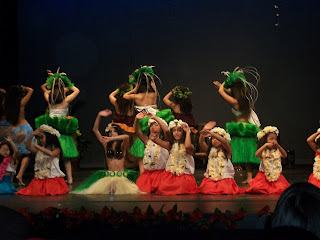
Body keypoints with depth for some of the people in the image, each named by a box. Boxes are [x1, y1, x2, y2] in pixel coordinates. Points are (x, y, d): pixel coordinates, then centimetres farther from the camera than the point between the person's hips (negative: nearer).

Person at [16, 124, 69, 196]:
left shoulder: (56, 149, -5)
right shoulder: (39, 150, 11)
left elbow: (51, 154, -26)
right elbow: (28, 147, 0)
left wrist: (37, 146, -24)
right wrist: (32, 135, -10)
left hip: (53, 178, -4)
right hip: (40, 179, 4)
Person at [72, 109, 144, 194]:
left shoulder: (122, 146, 7)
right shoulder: (106, 145, 14)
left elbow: (126, 137, -17)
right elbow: (95, 130, 11)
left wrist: (111, 139, -20)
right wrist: (99, 115, 4)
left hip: (121, 176, 0)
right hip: (108, 176, 1)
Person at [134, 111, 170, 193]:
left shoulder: (164, 141, 0)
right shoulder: (148, 141, 11)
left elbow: (166, 130, -20)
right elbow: (137, 131, 0)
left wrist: (155, 118, -21)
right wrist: (136, 119, -16)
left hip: (160, 172, -3)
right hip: (147, 173, 4)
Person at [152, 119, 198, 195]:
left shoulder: (190, 147, -3)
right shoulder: (171, 145, 10)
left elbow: (187, 146, -28)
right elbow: (162, 143, -11)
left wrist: (188, 132, -17)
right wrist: (154, 139, -34)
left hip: (184, 177, -3)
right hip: (170, 176, 3)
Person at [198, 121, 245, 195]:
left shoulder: (227, 151, 4)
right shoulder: (210, 151, 13)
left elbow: (225, 142, -18)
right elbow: (201, 142, -4)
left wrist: (212, 134, -33)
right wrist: (204, 131, -23)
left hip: (225, 178, -2)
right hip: (211, 178, 2)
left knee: (224, 189, -27)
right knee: (207, 190, -24)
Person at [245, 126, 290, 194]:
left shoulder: (277, 151, 5)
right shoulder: (263, 151, -3)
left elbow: (285, 155, -12)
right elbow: (257, 154, -24)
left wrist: (278, 146, -22)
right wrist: (265, 145, -28)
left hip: (276, 175, 2)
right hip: (264, 175, -2)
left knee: (281, 189, -21)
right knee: (257, 188, -24)